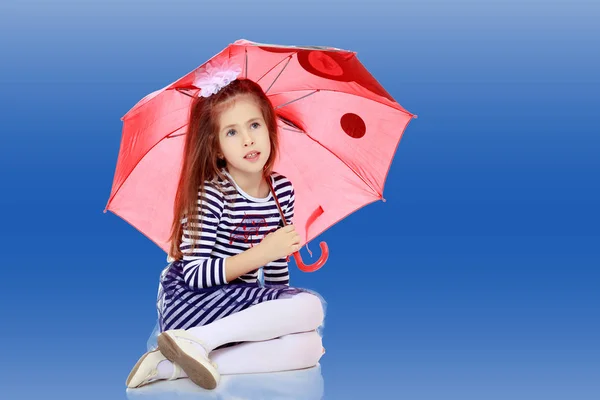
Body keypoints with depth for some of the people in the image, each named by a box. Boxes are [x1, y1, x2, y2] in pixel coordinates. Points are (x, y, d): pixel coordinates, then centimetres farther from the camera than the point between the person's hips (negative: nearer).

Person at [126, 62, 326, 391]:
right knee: (313, 305, -19)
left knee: (311, 347, -17)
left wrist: (284, 312, 13)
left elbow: (277, 261, 14)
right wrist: (259, 253, -26)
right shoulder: (209, 194, -15)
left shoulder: (283, 190, 4)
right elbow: (194, 275, -21)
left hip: (238, 304, 7)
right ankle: (197, 340, -25)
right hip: (189, 300, -7)